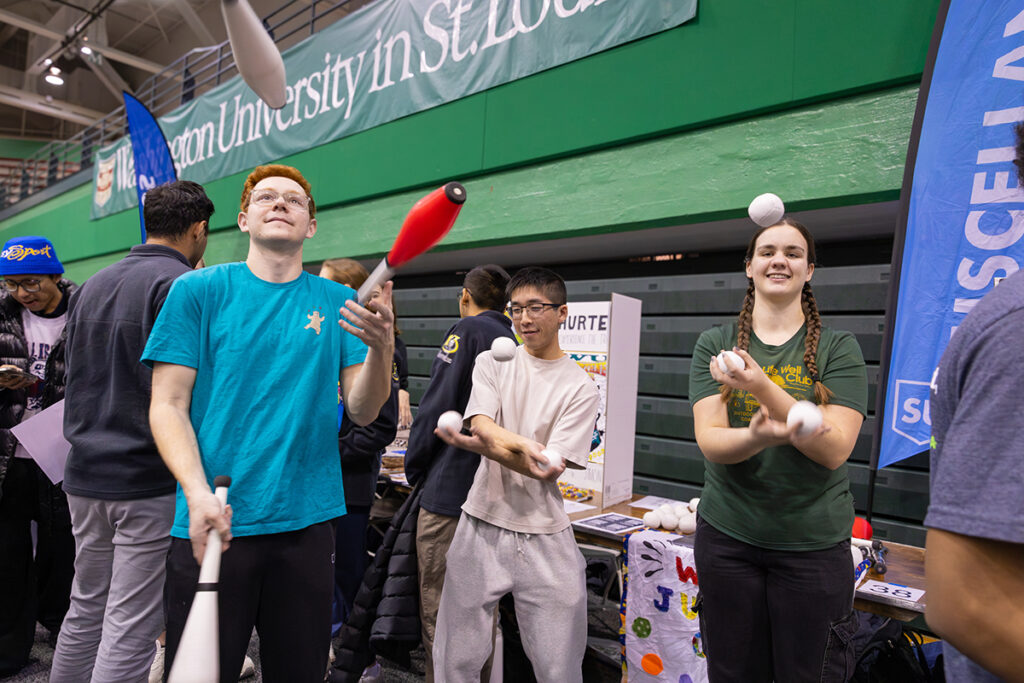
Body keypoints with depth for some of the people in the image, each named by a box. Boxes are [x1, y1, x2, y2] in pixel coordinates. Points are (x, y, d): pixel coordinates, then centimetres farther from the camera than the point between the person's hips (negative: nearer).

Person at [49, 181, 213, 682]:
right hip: (149, 482, -8)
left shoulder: (91, 287, 13)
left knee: (85, 612, 21)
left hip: (85, 475, 8)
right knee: (130, 628, 1)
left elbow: (76, 381, 20)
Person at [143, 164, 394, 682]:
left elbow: (362, 412, -2)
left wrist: (381, 349, -21)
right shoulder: (197, 291, 0)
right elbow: (167, 405, -3)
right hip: (213, 523, -1)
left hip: (307, 522, 2)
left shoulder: (339, 303, 4)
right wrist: (198, 494, -18)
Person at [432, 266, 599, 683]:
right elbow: (483, 428, -10)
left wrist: (477, 444, -23)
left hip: (545, 538, -1)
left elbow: (547, 469, -10)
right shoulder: (491, 363, 5)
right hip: (483, 524, 2)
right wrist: (524, 444, -32)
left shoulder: (580, 387, -3)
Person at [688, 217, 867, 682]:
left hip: (814, 542, -1)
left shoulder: (838, 348, -2)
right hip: (727, 535, 1)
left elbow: (835, 450, -14)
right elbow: (709, 441, -10)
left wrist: (763, 388, -28)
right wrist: (759, 436, -32)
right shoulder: (715, 344, 1)